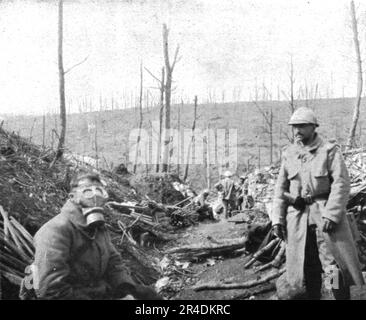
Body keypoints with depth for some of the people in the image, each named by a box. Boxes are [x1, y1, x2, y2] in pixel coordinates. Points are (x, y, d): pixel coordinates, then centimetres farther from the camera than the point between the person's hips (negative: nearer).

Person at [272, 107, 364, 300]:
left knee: (335, 266, -2)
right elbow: (280, 188, 11)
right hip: (298, 217, 4)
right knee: (307, 268, 11)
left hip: (325, 213, -4)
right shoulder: (289, 154, 10)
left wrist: (330, 215, -19)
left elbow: (341, 183, -11)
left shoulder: (329, 150, -3)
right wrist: (277, 218, 3)